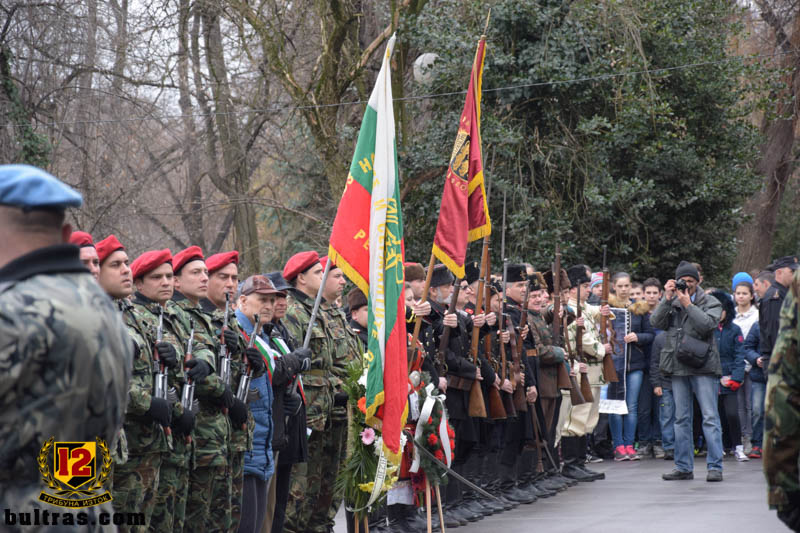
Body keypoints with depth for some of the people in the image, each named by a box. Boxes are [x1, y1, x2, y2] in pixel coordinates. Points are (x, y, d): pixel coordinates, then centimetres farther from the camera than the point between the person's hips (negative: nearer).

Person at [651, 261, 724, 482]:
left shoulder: (710, 303, 4)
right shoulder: (671, 303, 13)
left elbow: (708, 324, -13)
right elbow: (657, 322, -1)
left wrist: (688, 304, -13)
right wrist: (667, 299, -8)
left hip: (703, 366, -4)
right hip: (678, 368, 4)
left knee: (710, 417, -6)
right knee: (681, 419, 8)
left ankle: (715, 467, -5)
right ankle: (684, 467, 14)